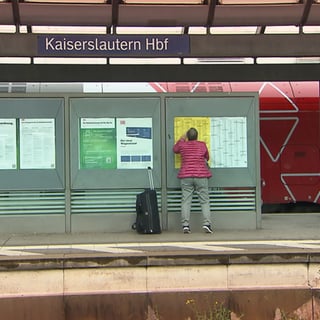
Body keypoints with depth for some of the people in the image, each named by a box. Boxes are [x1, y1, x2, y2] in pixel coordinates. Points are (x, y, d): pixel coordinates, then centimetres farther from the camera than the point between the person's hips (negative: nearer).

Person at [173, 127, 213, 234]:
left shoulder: (183, 145, 4)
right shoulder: (202, 145, 2)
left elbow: (175, 149, 27)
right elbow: (207, 158, 17)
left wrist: (181, 139, 37)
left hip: (186, 176, 1)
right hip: (201, 176, -1)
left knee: (186, 200, 0)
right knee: (205, 201, 1)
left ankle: (185, 225, -6)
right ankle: (206, 223, -9)